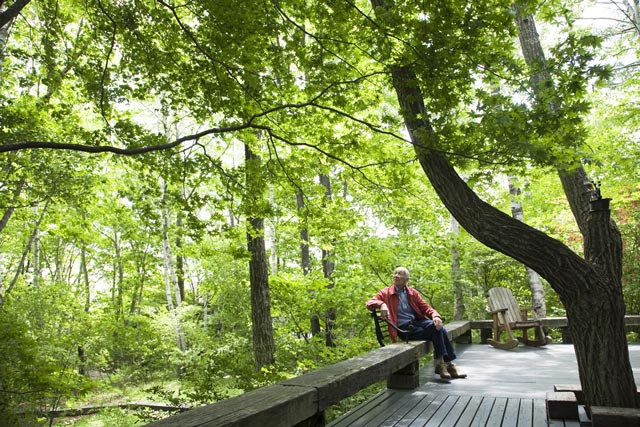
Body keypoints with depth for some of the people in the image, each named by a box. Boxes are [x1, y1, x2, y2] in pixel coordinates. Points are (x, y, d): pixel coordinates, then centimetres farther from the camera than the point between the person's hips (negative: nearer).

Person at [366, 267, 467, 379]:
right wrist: (381, 304, -27)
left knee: (438, 328, -25)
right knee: (436, 331, -25)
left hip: (418, 322, 4)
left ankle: (447, 362, -17)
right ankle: (440, 363, -13)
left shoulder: (412, 293, 19)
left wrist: (436, 316, -9)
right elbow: (369, 303, -4)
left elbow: (426, 308, 14)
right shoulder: (385, 293, 8)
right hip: (404, 328, -4)